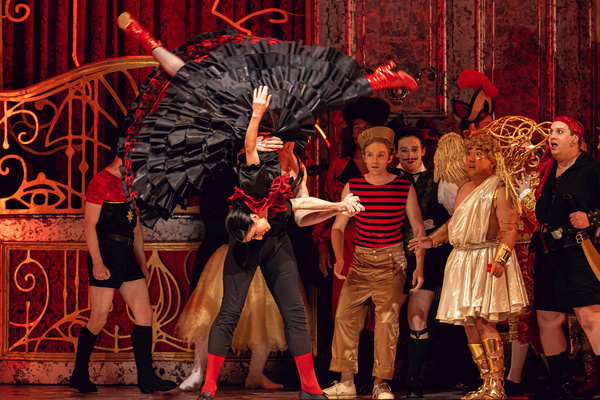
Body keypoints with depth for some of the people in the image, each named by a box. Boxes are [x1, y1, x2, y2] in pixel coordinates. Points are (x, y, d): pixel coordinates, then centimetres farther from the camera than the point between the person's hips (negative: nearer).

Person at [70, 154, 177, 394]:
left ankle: (146, 378, 5)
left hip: (127, 257, 8)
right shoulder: (101, 182, -7)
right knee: (98, 320, -4)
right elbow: (89, 224, -12)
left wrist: (143, 264, 22)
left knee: (144, 313, 2)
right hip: (106, 255, -8)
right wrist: (97, 262, -20)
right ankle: (79, 376, 12)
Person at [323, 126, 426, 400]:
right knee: (345, 314, -7)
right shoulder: (353, 187, 4)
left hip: (392, 262, -2)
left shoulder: (404, 188, 0)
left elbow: (419, 228, 5)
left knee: (387, 319, -10)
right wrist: (339, 259, -9)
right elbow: (338, 227, 7)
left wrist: (419, 266, -3)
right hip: (361, 260, 2)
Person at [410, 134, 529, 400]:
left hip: (488, 259, -8)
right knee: (468, 325, 5)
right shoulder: (463, 190, 17)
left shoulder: (500, 191, -7)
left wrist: (500, 259, -27)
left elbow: (510, 228, -15)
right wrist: (431, 240, 18)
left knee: (483, 322, -15)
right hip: (462, 260, 8)